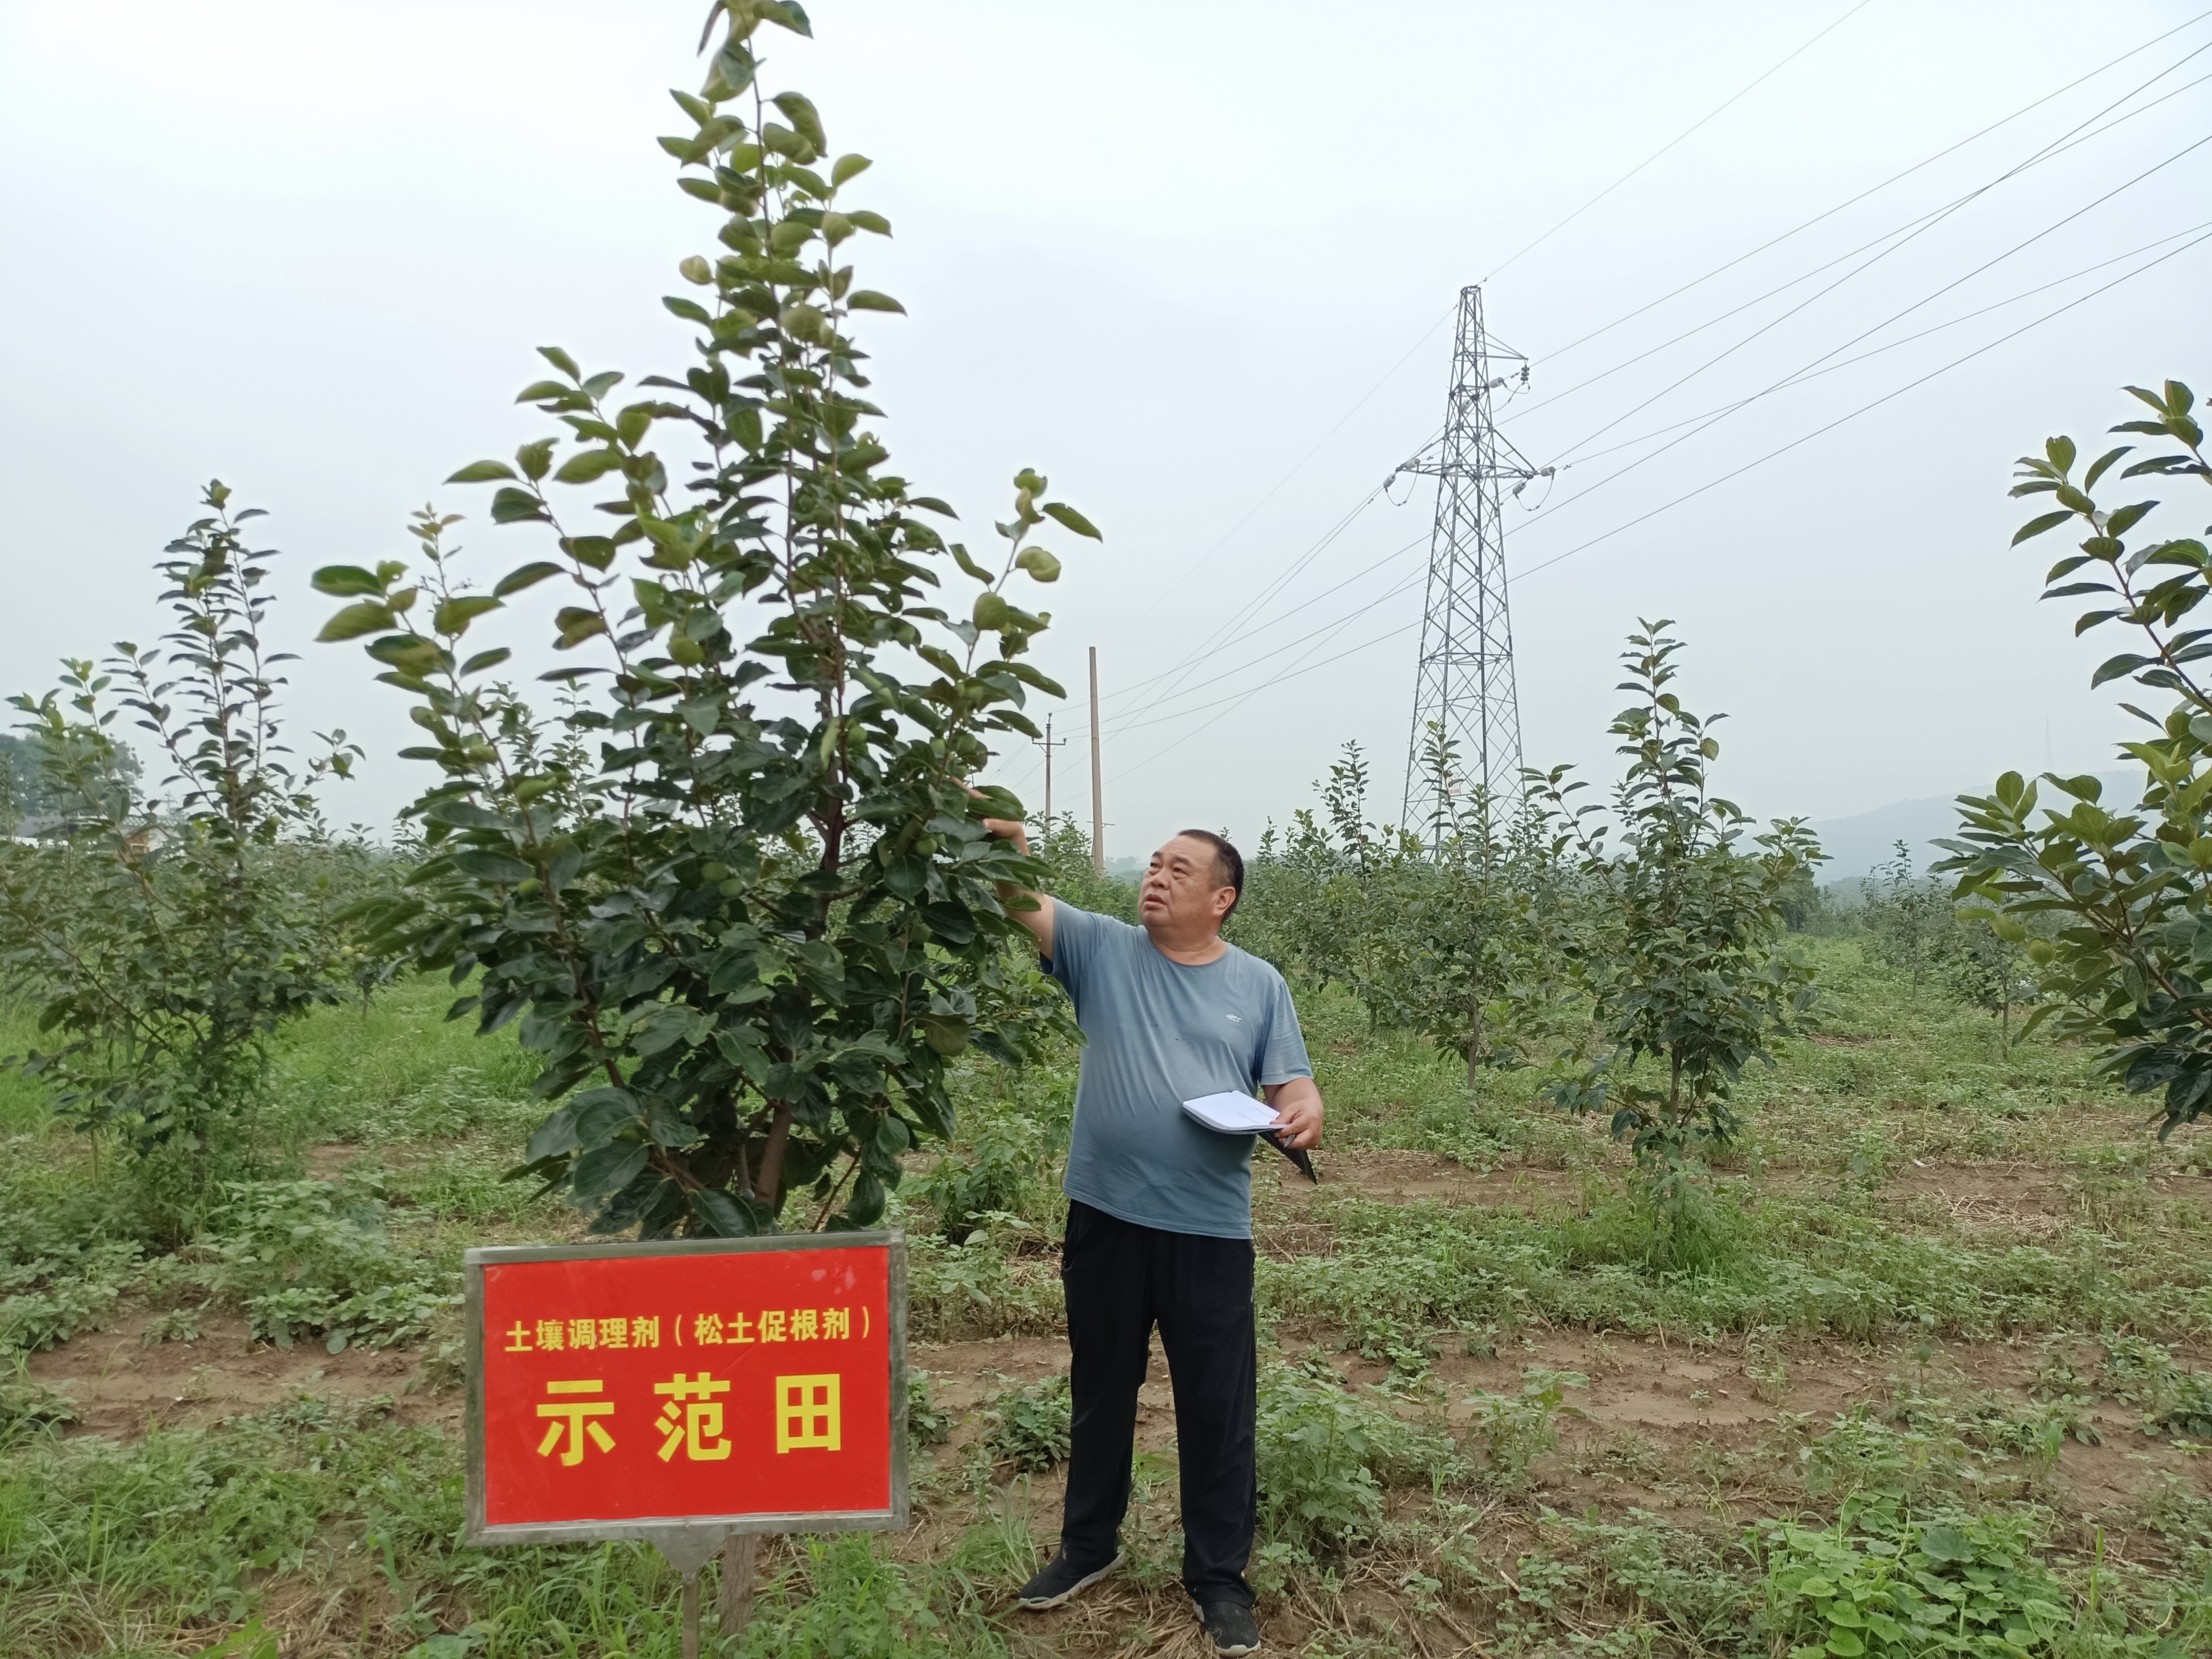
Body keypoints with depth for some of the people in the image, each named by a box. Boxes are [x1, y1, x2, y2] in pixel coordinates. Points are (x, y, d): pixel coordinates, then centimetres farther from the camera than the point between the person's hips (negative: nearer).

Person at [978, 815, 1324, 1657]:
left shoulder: (1259, 984, 3)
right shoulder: (1102, 948, 1)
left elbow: (1292, 1083, 5)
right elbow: (1026, 904, -12)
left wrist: (1303, 1114, -18)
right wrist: (1004, 851, -32)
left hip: (1210, 1229, -1)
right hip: (1106, 1215, 1)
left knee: (1216, 1408, 8)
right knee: (1100, 1391, 18)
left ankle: (1219, 1576, 26)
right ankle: (1088, 1545, 39)